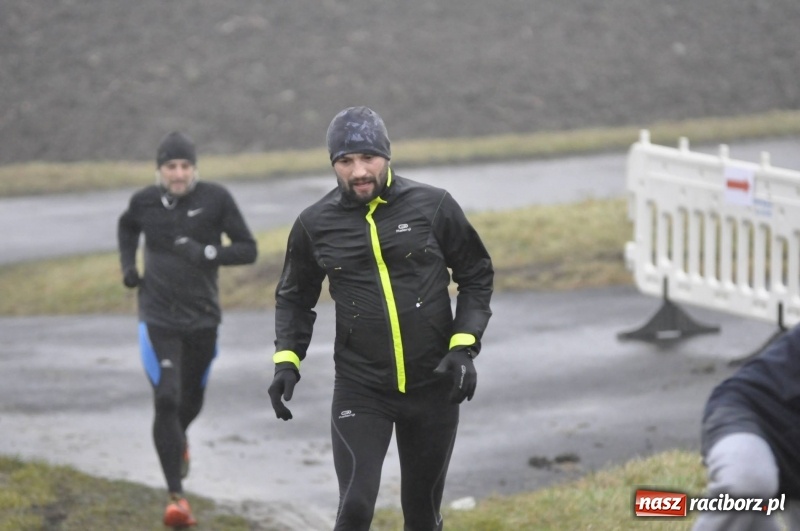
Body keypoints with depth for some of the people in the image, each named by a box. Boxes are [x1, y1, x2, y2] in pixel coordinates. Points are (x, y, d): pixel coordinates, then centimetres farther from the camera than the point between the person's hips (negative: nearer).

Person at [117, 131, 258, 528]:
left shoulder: (215, 199, -9)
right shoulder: (144, 201, -3)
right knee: (166, 400, -15)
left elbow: (248, 250, -7)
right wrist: (127, 265, 6)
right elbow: (127, 227, 21)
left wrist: (207, 253, -23)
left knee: (191, 400, 17)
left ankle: (179, 439, 56)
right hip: (158, 318, -1)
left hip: (202, 317, 1)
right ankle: (176, 496, -14)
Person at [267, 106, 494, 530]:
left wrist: (464, 347, -6)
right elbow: (295, 297, 13)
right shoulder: (315, 224, -2)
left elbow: (476, 275, 5)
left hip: (433, 385, 1)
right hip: (359, 390, -1)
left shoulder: (432, 206, -5)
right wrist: (286, 360, 0)